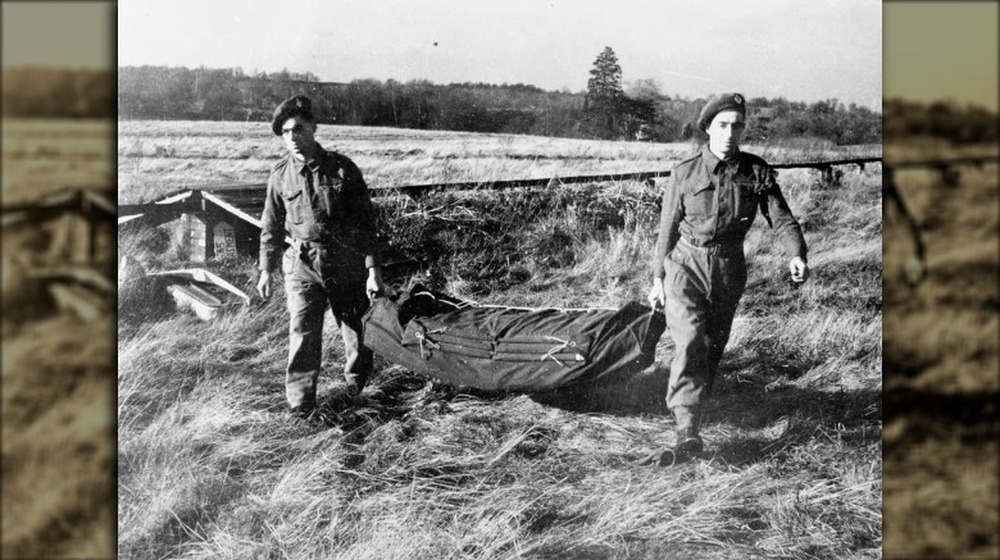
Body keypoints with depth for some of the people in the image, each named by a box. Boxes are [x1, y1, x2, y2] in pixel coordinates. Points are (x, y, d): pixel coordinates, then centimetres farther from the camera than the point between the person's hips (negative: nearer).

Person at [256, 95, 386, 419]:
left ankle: (356, 380, 38)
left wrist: (373, 269, -8)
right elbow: (271, 226, 12)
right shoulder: (281, 175, 2)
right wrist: (266, 269, 11)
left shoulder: (342, 169, -5)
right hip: (302, 263, 1)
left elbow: (365, 222, -4)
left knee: (355, 328, 11)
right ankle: (300, 403, -5)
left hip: (346, 263, -1)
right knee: (302, 330, -11)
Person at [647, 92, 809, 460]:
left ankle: (691, 406, 35)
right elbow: (667, 228, 4)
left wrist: (796, 255, -23)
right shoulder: (685, 174, -3)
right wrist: (658, 279, 6)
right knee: (690, 343, -19)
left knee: (712, 347, 12)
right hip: (686, 265, -3)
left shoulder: (756, 173, 0)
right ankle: (688, 431, -24)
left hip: (729, 271, 3)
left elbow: (781, 218, -4)